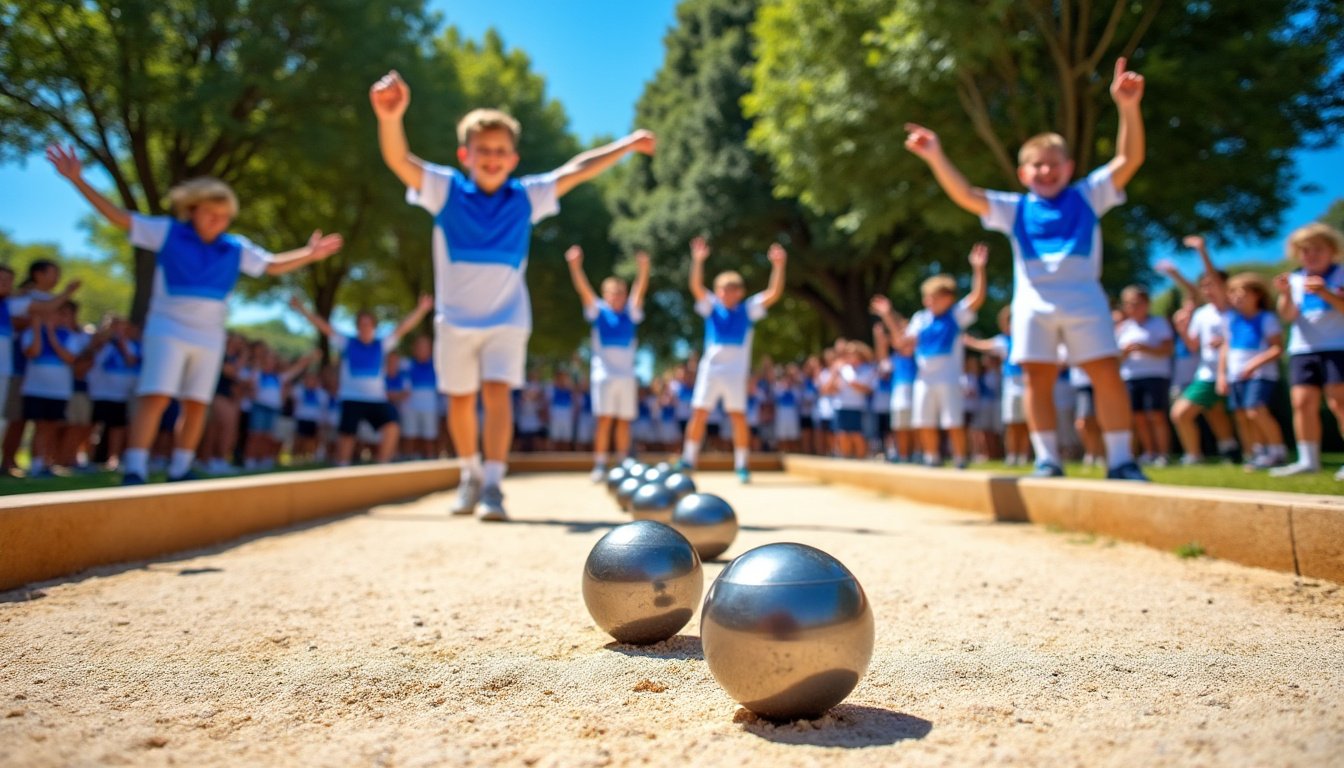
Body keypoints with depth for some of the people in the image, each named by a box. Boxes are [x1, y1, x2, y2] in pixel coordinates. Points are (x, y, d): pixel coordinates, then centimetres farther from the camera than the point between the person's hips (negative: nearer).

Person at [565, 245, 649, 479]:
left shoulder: (630, 313, 8)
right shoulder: (598, 311, 4)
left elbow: (640, 291, -7)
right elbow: (583, 289, -10)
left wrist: (643, 269, -25)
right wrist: (575, 266, -26)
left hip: (626, 373, 2)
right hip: (603, 371, -2)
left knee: (624, 422, 6)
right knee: (604, 420, -9)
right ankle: (599, 466, -6)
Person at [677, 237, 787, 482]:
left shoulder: (748, 310, 5)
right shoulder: (711, 307, 6)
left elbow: (774, 294, -6)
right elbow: (696, 288, -9)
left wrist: (778, 266, -19)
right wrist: (698, 261, -24)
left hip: (736, 371, -1)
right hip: (710, 368, 1)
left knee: (739, 417, -3)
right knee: (699, 414, 0)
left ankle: (741, 466, 5)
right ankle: (688, 460, 9)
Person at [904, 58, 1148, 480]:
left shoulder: (1087, 195, 11)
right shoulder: (1014, 208, 12)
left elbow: (1129, 160, -1)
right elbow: (966, 196, 0)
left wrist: (1128, 107, -16)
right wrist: (937, 157, -14)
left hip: (1084, 298, -1)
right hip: (1034, 301, 1)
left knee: (1108, 374, -5)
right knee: (1038, 379, 0)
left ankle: (1121, 460, 2)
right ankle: (1047, 459, 7)